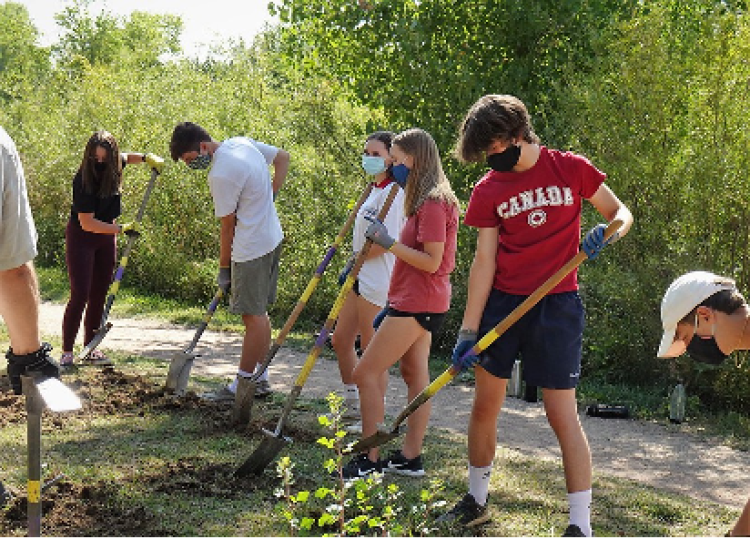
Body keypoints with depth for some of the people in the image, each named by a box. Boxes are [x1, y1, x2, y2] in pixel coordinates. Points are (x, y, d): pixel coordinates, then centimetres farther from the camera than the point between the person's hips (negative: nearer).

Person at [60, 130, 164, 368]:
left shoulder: (113, 167, -8)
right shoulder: (83, 180, -26)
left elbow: (125, 157, 19)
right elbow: (87, 223, -27)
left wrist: (147, 158, 2)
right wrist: (122, 229, -29)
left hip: (106, 236, 6)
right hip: (81, 238, -6)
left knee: (99, 296, 7)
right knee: (80, 295, -10)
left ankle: (91, 349, 15)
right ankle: (67, 352, -4)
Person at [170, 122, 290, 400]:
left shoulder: (221, 174, -21)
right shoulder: (241, 142, 5)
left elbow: (228, 226, -13)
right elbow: (283, 157, 19)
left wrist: (224, 267, -1)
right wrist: (269, 197, 14)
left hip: (252, 249, -10)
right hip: (272, 238, 10)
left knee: (253, 315, -2)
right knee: (258, 312, 16)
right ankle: (261, 379, 23)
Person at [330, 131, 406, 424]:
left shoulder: (392, 192, -16)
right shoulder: (374, 190, 15)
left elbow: (386, 241, -22)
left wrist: (354, 260, -10)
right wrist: (351, 266, 11)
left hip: (377, 281, -10)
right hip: (360, 277, 10)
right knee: (341, 339, 16)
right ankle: (352, 403, 29)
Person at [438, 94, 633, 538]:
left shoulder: (571, 168, -4)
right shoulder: (488, 190, 1)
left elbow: (620, 211, 5)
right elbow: (484, 260, -1)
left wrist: (608, 231, -19)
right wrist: (469, 329, -6)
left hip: (557, 306, -3)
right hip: (501, 303, 3)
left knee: (563, 415, -5)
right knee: (485, 406, 10)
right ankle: (476, 502, 29)